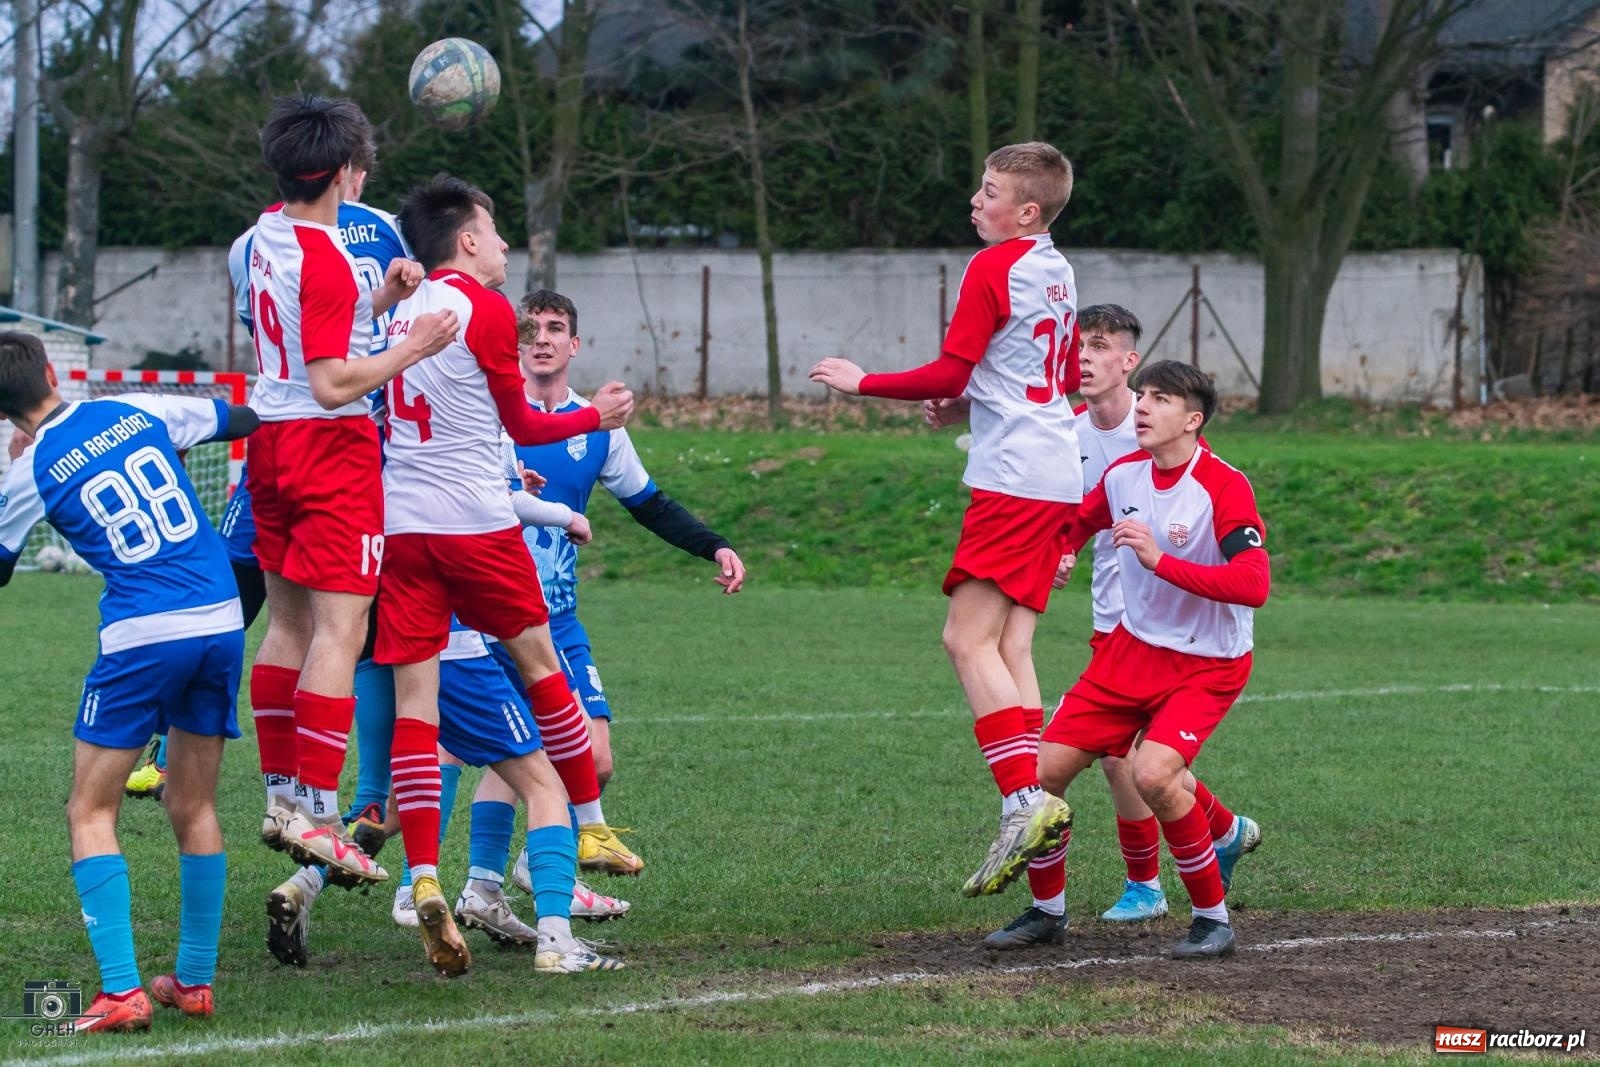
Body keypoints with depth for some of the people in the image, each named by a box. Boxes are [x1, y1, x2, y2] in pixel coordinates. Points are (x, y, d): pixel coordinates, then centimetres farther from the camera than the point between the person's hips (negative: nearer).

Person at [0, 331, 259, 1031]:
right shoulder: (138, 411, 9)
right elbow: (244, 419, 22)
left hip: (141, 637, -5)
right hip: (222, 622, 5)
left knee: (90, 812, 3)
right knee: (193, 808, 17)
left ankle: (120, 992, -10)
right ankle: (194, 981, 21)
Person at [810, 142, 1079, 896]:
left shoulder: (994, 268, -9)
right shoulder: (1058, 272, 17)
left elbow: (949, 375, -13)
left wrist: (863, 383, -3)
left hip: (1011, 476, -9)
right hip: (1057, 477, 9)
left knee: (969, 637, -12)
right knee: (1008, 645, 7)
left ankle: (1024, 800, -22)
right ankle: (1034, 806, 0)